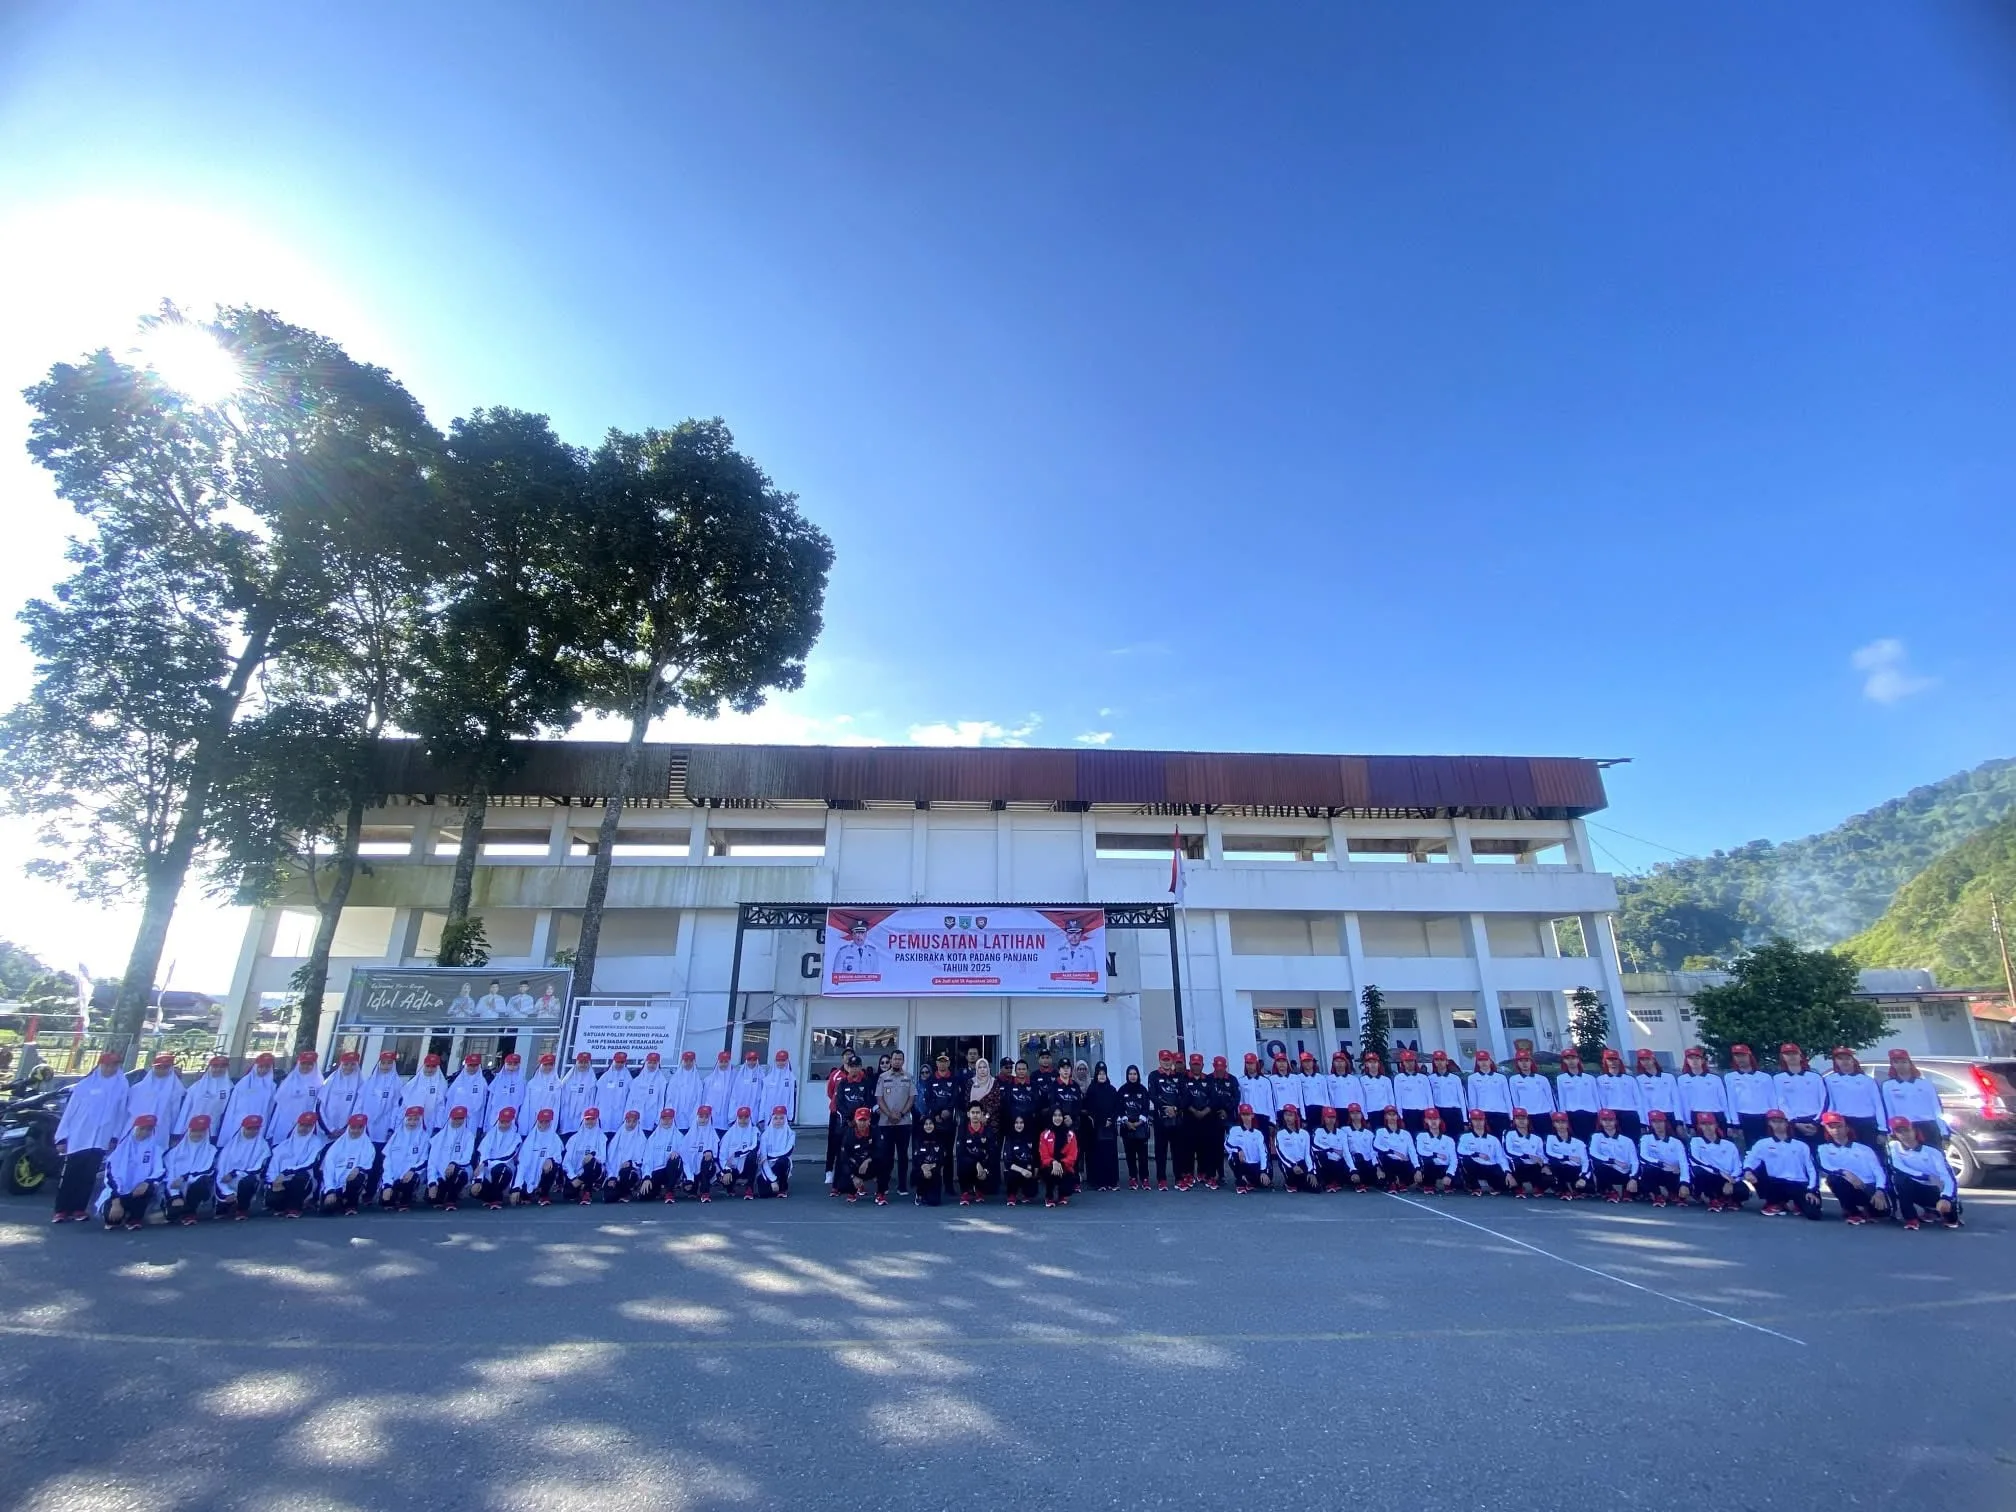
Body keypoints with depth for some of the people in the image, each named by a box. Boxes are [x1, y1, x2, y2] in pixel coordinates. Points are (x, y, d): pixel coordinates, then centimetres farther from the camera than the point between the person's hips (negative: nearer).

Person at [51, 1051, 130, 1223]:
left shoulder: (121, 1086, 3)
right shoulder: (86, 1084, 0)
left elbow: (121, 1113, 4)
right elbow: (70, 1110, 1)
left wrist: (115, 1137, 2)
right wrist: (62, 1136, -3)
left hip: (100, 1140, 0)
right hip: (77, 1137, 0)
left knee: (88, 1177, 3)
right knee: (69, 1176, 3)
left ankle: (79, 1209, 10)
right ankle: (62, 1210, 11)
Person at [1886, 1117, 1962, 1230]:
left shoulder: (1932, 1150, -14)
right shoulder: (1894, 1146, -9)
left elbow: (1949, 1177, -20)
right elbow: (1897, 1168, -22)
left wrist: (1945, 1198, -36)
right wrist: (1926, 1177, -28)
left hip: (1937, 1190, 1)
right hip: (1919, 1188, -1)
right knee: (1900, 1177, -29)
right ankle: (1910, 1218, -17)